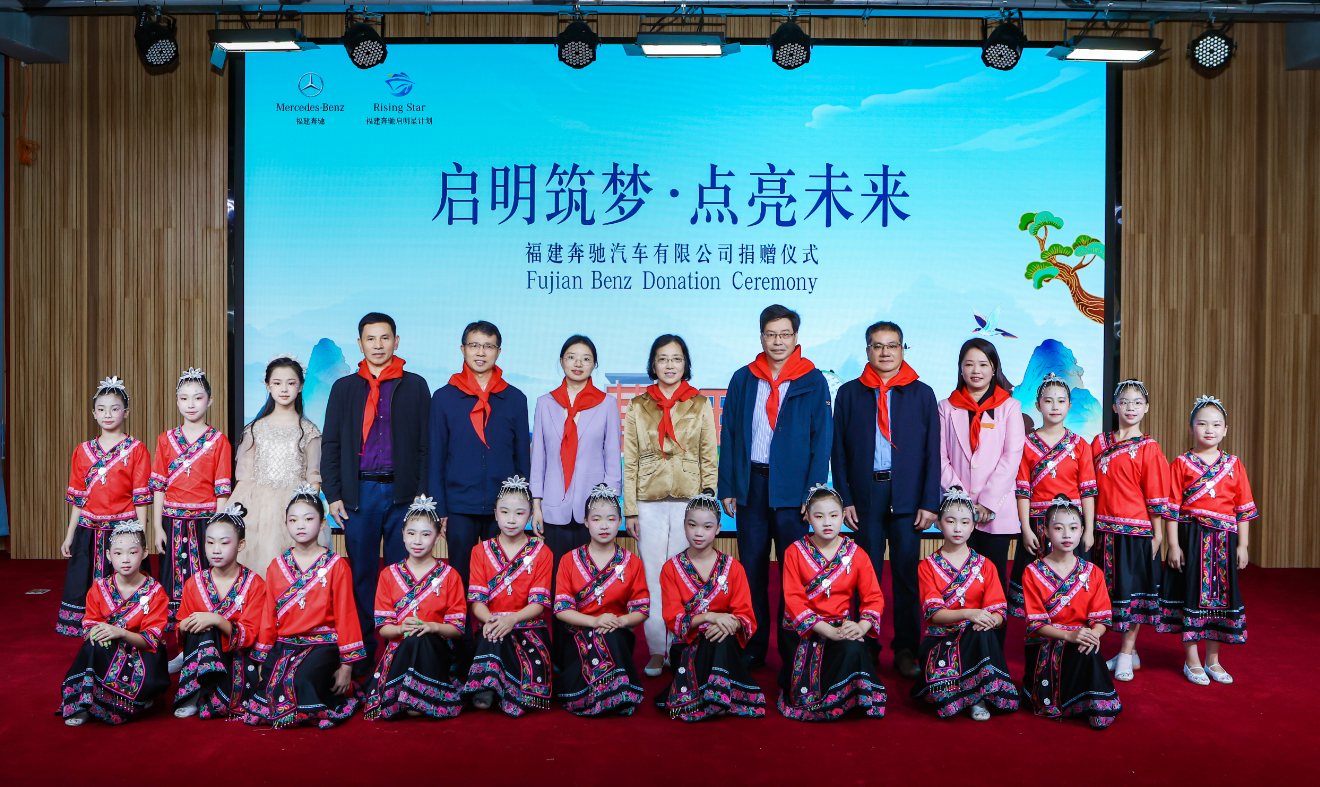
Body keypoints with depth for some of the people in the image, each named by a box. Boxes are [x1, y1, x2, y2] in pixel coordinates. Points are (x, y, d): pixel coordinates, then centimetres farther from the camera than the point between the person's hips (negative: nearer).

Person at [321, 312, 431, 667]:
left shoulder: (415, 386, 7)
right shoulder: (344, 388, 11)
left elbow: (426, 445, 4)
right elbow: (330, 445, 10)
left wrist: (423, 494, -3)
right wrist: (332, 494, 1)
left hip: (403, 493, -1)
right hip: (360, 492, 1)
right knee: (361, 574, 4)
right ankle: (363, 650, 14)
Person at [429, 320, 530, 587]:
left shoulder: (514, 399, 7)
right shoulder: (444, 398, 5)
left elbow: (522, 456, 10)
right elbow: (436, 458, 5)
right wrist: (439, 509, 0)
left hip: (503, 508, 1)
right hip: (459, 507, -1)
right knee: (460, 578, 5)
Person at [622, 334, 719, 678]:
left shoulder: (701, 405, 6)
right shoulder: (638, 406, 7)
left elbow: (710, 459, 6)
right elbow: (630, 462, 7)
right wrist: (630, 509, 1)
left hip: (689, 502, -1)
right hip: (649, 504, 1)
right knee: (652, 578, 2)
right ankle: (656, 651, 13)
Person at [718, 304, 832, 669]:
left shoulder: (813, 382, 2)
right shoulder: (743, 380, 8)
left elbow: (822, 439, -1)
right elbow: (729, 435, 8)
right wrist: (726, 488, 1)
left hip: (791, 488, -2)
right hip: (750, 484, 2)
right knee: (752, 568, 8)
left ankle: (792, 648, 15)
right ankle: (752, 648, 18)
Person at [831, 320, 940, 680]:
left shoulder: (922, 394, 7)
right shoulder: (849, 393, 8)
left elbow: (932, 451, 5)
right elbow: (839, 450, 6)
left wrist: (930, 502, -2)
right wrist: (844, 498, -1)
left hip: (907, 495, 0)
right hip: (865, 493, 0)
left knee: (907, 573, 3)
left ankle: (906, 649, 13)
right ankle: (866, 647, 13)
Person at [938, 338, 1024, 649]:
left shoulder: (1009, 407, 7)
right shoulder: (947, 408, 11)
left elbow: (1012, 457, -2)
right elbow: (941, 458, 5)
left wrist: (988, 502, -10)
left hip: (997, 510, -1)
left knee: (995, 578, 1)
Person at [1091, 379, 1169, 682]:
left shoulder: (1149, 449, -4)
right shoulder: (1100, 442, 8)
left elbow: (1156, 495, -4)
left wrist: (1157, 534, -5)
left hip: (1136, 530, -4)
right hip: (1105, 529, 4)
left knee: (1133, 589, 2)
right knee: (1111, 589, 10)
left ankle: (1126, 655, 12)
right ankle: (1129, 652, 24)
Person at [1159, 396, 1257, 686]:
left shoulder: (1234, 465, 6)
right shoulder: (1182, 463, -1)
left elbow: (1244, 509, 8)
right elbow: (1173, 507, -3)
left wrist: (1242, 546, 3)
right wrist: (1173, 545, -8)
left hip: (1224, 540, 3)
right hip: (1191, 538, -2)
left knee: (1220, 596, 8)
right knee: (1191, 594, 1)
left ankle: (1213, 660, 22)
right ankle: (1192, 660, 13)